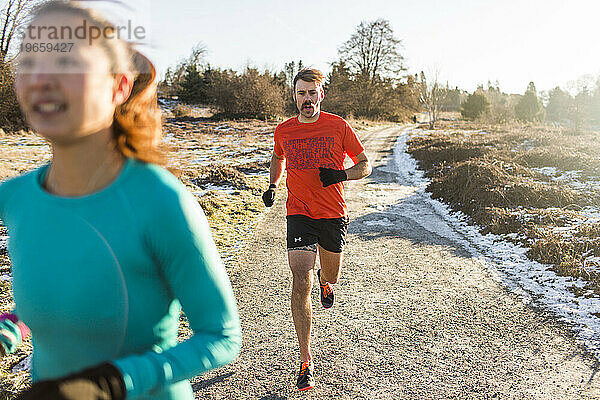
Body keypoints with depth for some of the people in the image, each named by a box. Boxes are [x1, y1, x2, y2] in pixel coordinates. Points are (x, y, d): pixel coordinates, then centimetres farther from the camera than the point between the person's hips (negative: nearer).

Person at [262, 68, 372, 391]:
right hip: (299, 214, 0)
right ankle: (306, 362, -1)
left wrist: (341, 175, -18)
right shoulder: (283, 131, 2)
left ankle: (325, 281, 61)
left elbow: (365, 165, 1)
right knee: (301, 284, -12)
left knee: (330, 276, 19)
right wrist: (272, 186, 8)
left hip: (333, 215, 0)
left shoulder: (339, 127, -5)